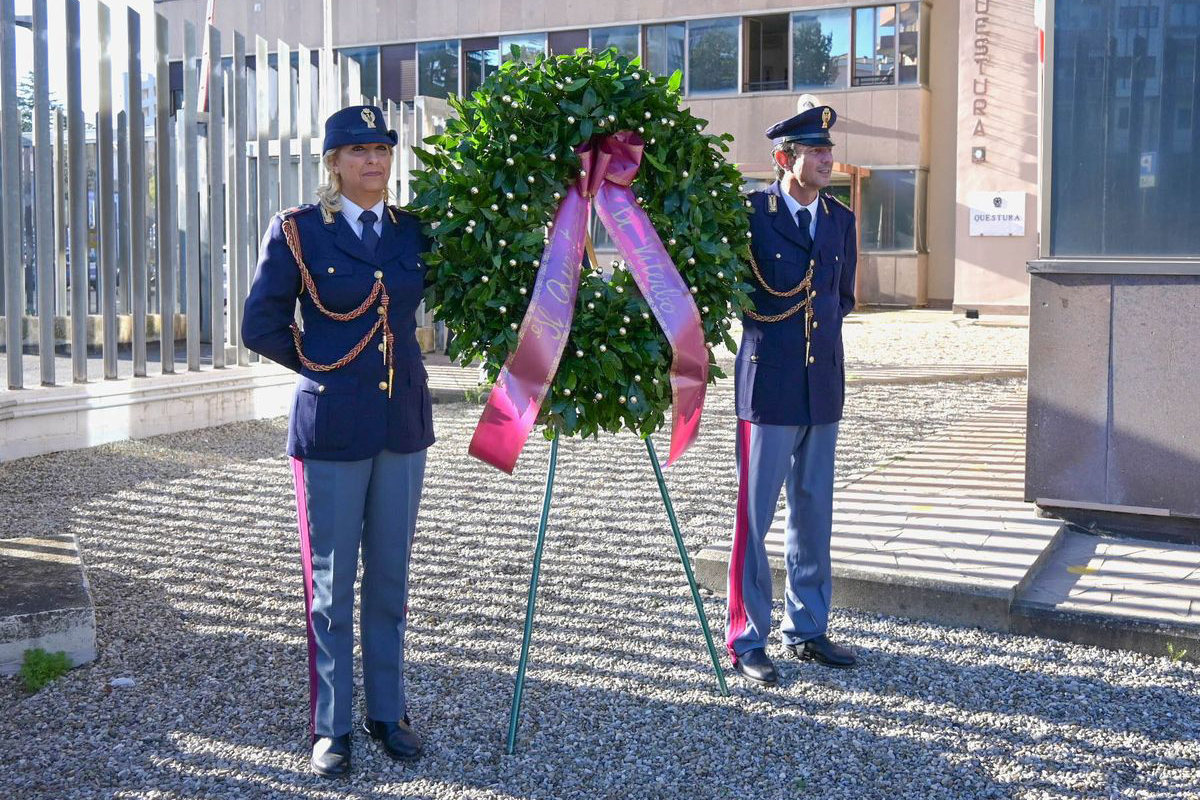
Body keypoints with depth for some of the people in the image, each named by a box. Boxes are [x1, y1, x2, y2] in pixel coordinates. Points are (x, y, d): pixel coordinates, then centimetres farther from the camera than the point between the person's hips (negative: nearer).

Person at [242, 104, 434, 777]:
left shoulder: (414, 231, 6)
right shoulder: (298, 232, -3)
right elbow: (260, 327, -2)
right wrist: (321, 366, 4)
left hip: (404, 422, 3)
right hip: (332, 427, -3)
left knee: (391, 580, 11)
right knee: (333, 584, 5)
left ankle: (389, 711, 25)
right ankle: (332, 727, 17)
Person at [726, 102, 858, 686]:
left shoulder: (841, 219, 10)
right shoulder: (748, 214, -7)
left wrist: (820, 327, 11)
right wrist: (764, 329, 5)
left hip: (823, 385, 5)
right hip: (768, 383, -5)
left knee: (814, 513, 12)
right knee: (754, 514, 0)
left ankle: (806, 629, 25)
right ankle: (746, 640, 10)